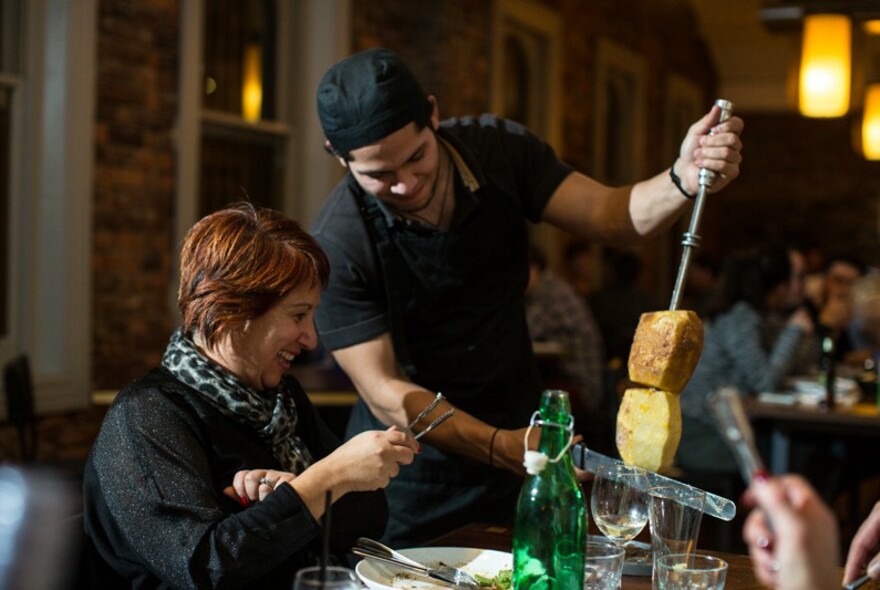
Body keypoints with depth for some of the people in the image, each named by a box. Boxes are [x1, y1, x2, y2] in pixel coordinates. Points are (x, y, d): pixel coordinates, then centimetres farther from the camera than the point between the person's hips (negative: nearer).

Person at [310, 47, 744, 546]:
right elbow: (384, 394, -22)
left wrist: (684, 180, -30)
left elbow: (610, 215, -10)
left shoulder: (499, 149, -8)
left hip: (519, 437, 4)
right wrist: (499, 446, -34)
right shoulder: (337, 245, -22)